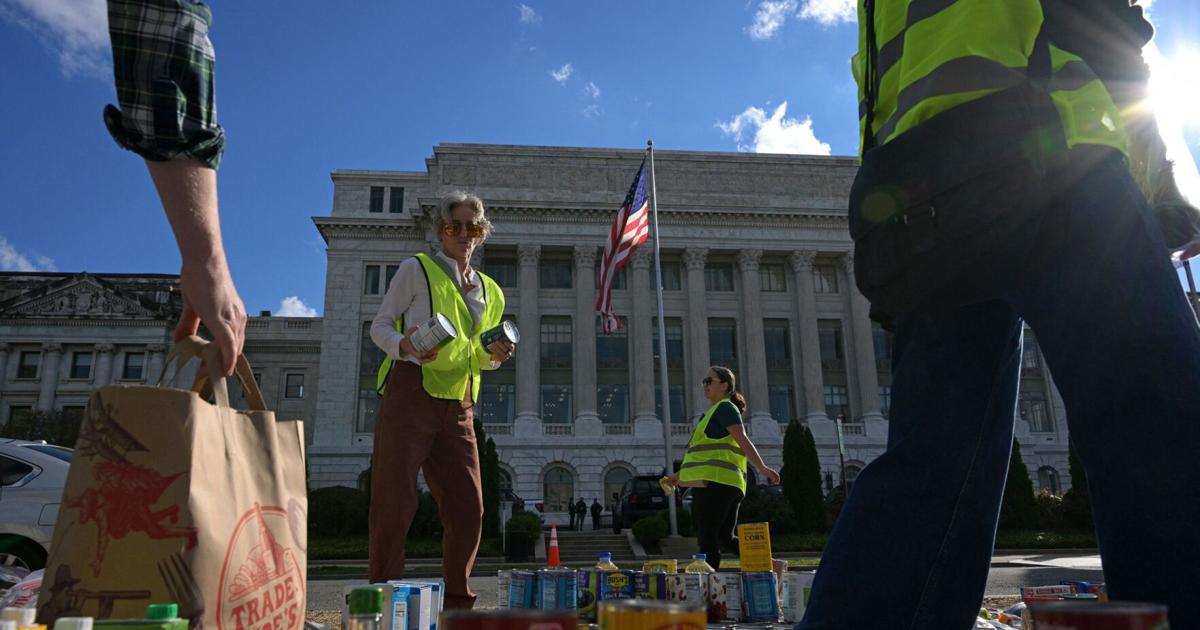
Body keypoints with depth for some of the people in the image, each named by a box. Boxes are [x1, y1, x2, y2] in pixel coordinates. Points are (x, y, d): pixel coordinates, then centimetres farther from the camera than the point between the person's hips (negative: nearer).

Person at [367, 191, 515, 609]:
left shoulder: (490, 292, 19)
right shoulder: (417, 270, 5)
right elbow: (380, 325, 2)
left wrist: (493, 355, 2)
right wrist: (404, 346, -20)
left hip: (457, 406, 5)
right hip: (409, 395, -5)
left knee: (468, 508, 3)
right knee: (394, 502, -7)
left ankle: (456, 603, 17)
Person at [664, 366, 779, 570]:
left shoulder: (725, 408, -3)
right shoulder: (718, 411, 27)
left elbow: (743, 440, -16)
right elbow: (706, 455, 32)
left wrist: (762, 467, -29)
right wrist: (679, 475, 35)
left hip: (714, 482, -10)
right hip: (726, 484, 10)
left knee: (707, 538, -8)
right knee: (724, 537, 10)